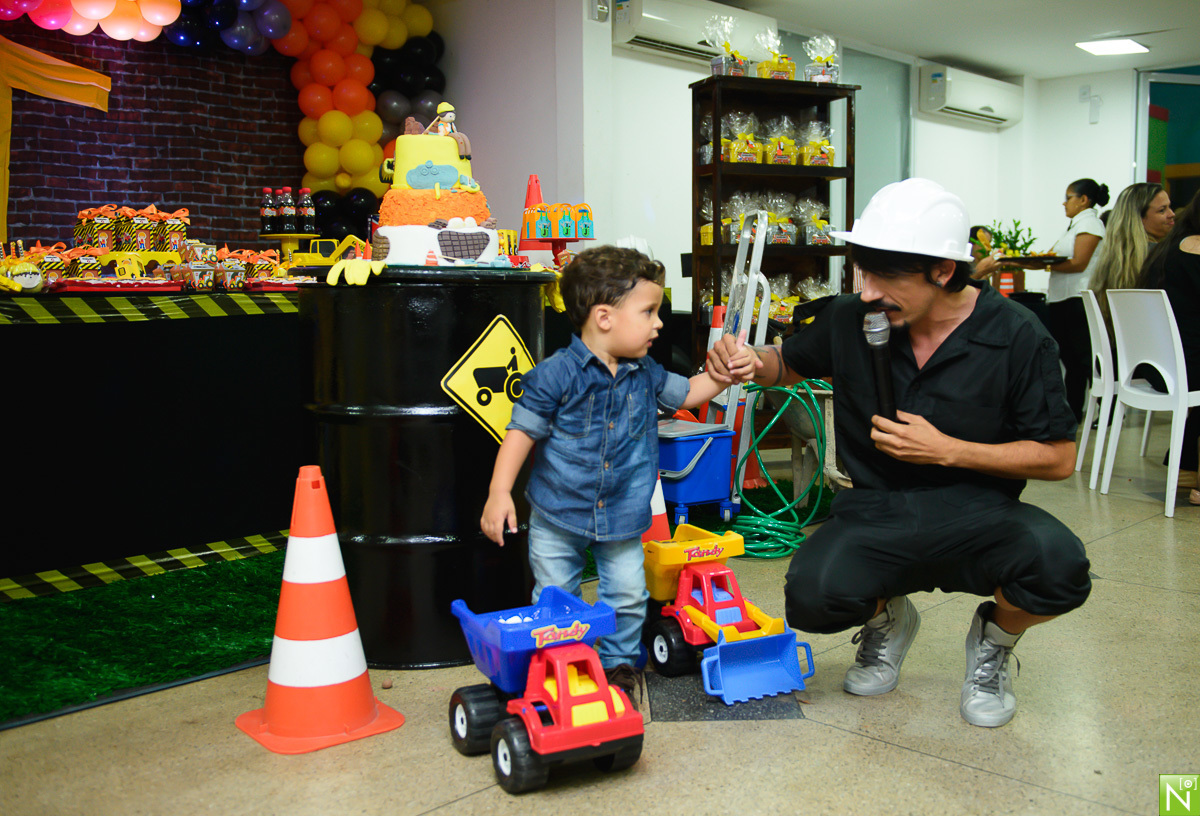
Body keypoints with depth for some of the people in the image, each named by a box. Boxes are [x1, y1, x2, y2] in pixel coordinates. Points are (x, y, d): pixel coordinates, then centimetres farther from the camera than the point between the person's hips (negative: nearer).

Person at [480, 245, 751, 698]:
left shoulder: (644, 374, 0)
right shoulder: (556, 373, -18)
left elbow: (687, 393, 15)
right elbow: (522, 431, -14)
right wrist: (499, 492, -18)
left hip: (621, 516, 4)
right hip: (557, 514, -4)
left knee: (628, 597, 9)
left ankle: (618, 664, 31)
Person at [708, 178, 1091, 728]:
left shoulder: (1016, 336, -9)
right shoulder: (850, 320, -2)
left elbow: (1058, 457, -5)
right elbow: (790, 362, 18)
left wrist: (947, 451, -16)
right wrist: (749, 364, -6)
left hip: (976, 516, -1)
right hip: (876, 514, 2)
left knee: (1058, 565, -34)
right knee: (811, 595, -29)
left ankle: (995, 640, 6)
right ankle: (886, 618, 13)